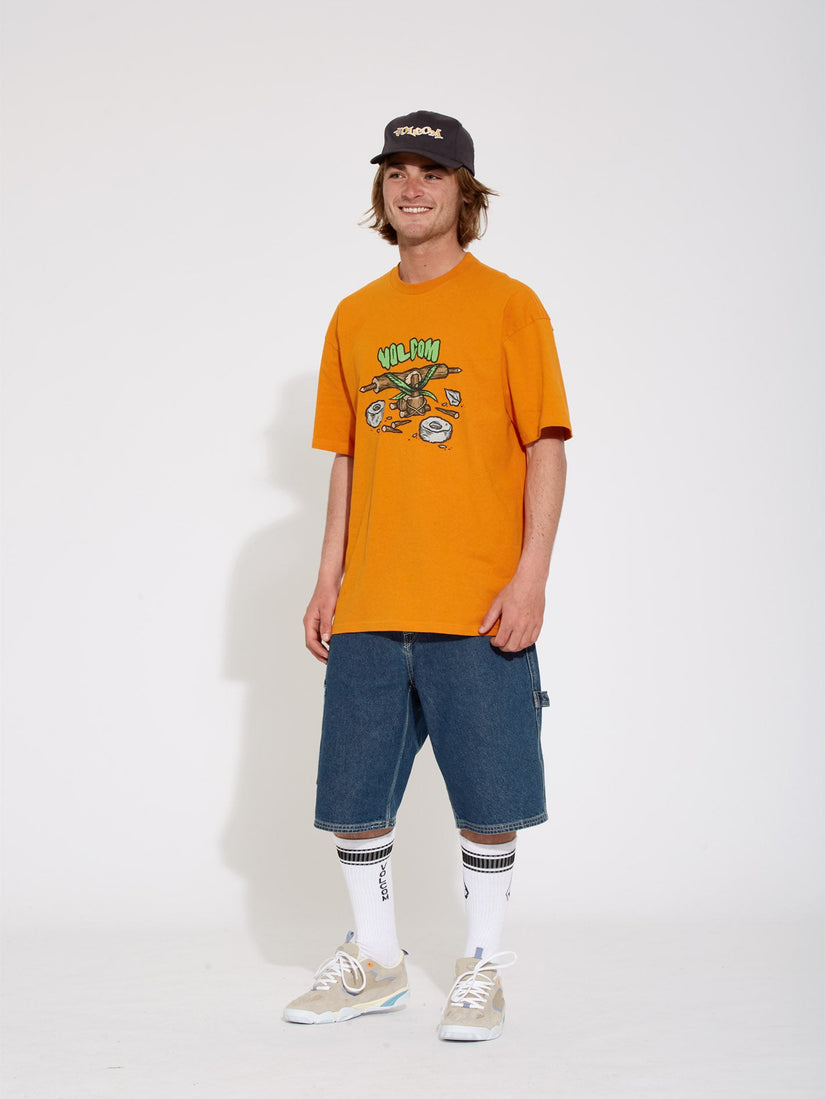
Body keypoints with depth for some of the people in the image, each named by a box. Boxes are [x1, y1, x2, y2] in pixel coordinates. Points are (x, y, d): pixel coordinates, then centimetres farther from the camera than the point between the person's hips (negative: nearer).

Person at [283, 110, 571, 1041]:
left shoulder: (507, 306, 0)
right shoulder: (355, 317, 13)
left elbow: (546, 446, -3)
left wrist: (530, 576, -12)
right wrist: (328, 579, 11)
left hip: (475, 608, -4)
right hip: (368, 609, 4)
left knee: (486, 801, 2)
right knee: (353, 795, 8)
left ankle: (481, 968, 18)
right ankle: (375, 962, 25)